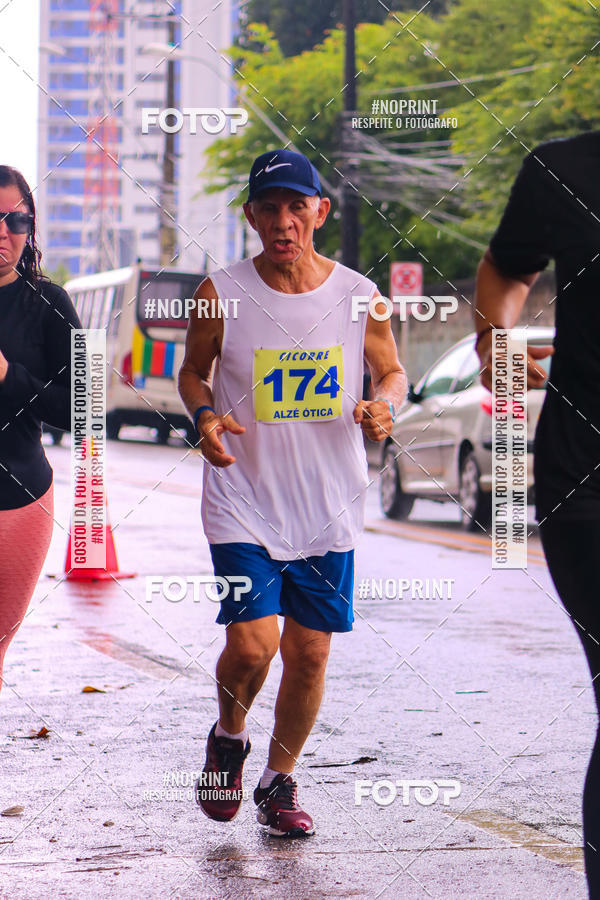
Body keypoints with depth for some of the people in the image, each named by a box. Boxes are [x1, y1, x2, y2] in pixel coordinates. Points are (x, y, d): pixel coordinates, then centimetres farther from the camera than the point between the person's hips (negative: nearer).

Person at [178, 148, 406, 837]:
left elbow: (392, 372, 12)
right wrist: (204, 416, -11)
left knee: (309, 652, 5)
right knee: (252, 645, -14)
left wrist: (384, 407, -11)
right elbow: (193, 371, 10)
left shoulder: (360, 296, -3)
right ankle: (227, 737, 20)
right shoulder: (221, 294, -6)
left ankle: (279, 782, 26)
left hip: (328, 508, 2)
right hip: (243, 501, -2)